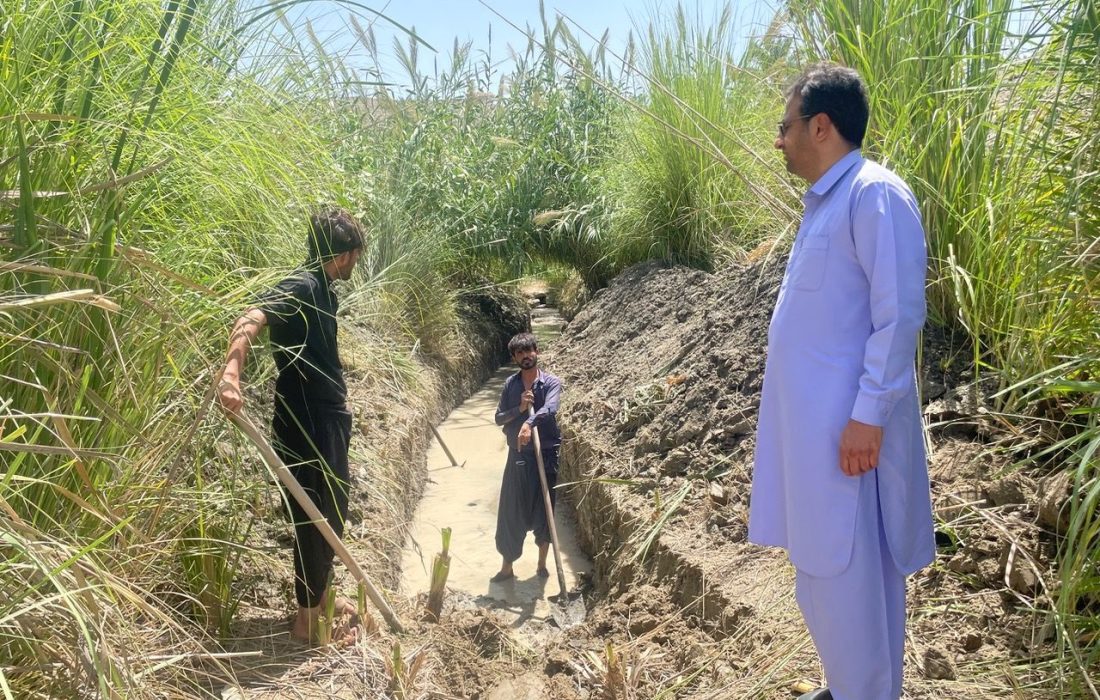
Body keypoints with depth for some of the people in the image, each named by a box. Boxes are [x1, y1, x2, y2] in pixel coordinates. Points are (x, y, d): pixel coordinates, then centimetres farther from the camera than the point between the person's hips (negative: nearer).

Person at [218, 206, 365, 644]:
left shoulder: (323, 290, 12)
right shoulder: (302, 287, -17)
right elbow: (250, 320, -35)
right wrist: (231, 373, -50)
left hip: (328, 420, 10)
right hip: (307, 426, -9)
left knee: (331, 512, 19)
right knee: (314, 515, 0)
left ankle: (319, 597, 34)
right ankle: (308, 616, 13)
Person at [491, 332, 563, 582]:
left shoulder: (552, 382, -7)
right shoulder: (510, 384, 5)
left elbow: (550, 409, -27)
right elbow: (499, 418, 4)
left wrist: (529, 423, -46)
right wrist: (520, 408, -15)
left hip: (545, 454, -2)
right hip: (517, 455, 3)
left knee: (543, 510, 8)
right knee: (510, 512, 4)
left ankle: (542, 563, 25)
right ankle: (507, 566, 17)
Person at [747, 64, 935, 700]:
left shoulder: (875, 194, -13)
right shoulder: (824, 202, 16)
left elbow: (900, 315, -19)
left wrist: (868, 415, -21)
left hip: (845, 423, -10)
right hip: (811, 420, 10)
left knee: (844, 571, -2)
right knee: (827, 568, 17)